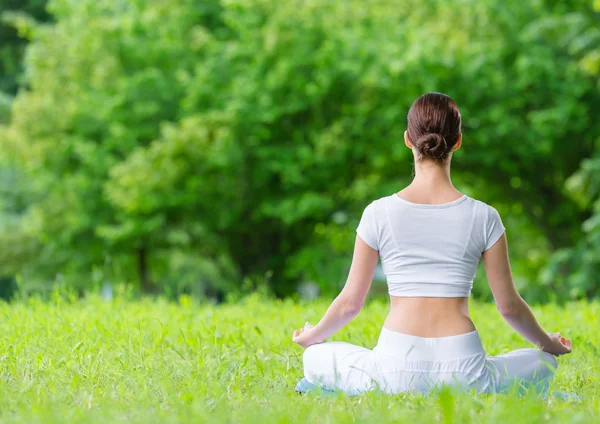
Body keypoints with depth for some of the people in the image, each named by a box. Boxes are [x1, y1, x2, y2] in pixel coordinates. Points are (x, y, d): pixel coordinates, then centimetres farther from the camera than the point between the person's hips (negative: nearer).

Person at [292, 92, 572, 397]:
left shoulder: (379, 214, -2)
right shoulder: (483, 217, -1)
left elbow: (351, 301, 5)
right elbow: (509, 305, 6)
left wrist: (312, 335, 26)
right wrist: (548, 343, 26)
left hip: (396, 369, 0)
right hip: (463, 371, 0)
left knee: (315, 358, 28)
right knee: (543, 364, 28)